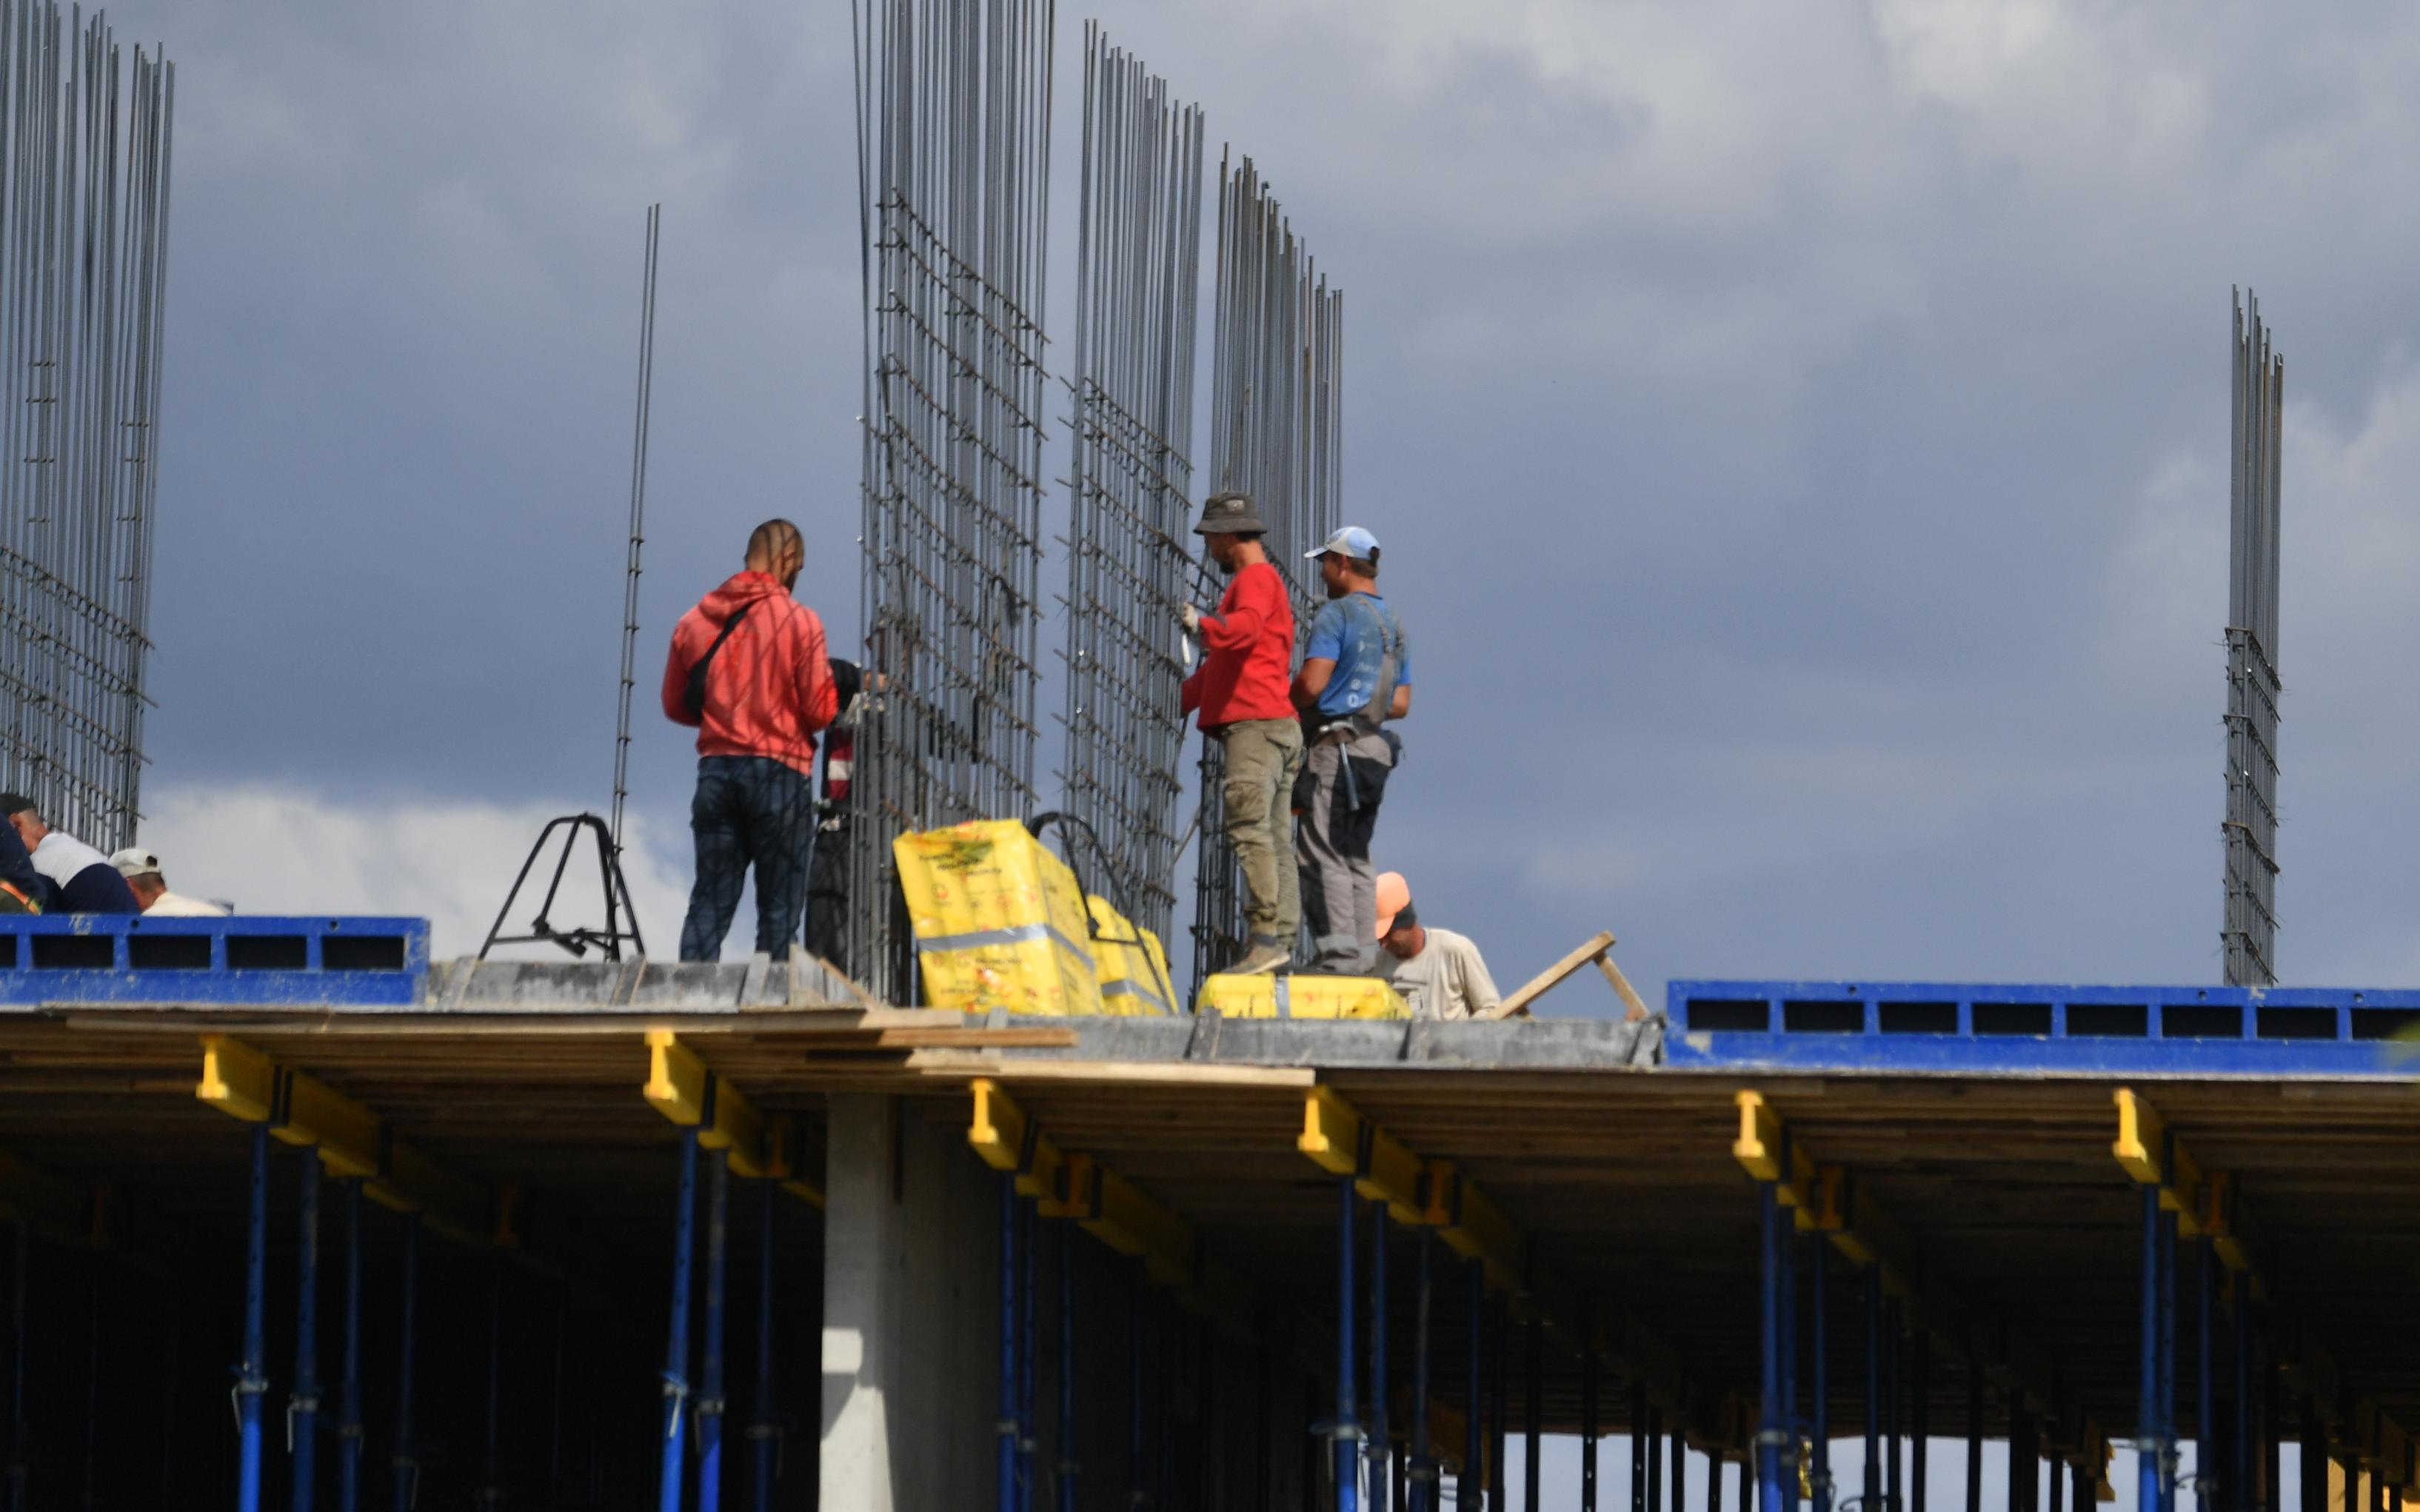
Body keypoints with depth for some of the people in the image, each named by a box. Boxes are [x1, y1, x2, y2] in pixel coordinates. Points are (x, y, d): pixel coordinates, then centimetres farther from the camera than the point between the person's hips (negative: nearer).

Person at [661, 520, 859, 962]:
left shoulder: (695, 622, 7)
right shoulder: (799, 621, -6)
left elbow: (675, 705, 13)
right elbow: (820, 711, -6)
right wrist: (844, 684, 13)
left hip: (716, 770, 4)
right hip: (780, 772, -4)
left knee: (709, 901, 5)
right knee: (779, 907, 0)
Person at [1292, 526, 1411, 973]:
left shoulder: (1337, 614, -7)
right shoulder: (1394, 625, 19)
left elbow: (1311, 684, -16)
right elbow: (1401, 703, 19)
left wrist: (1285, 707, 3)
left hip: (1337, 746, -9)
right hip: (1376, 748, 9)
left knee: (1322, 855, -10)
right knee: (1356, 857, 11)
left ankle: (1337, 949, -18)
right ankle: (1363, 951, 6)